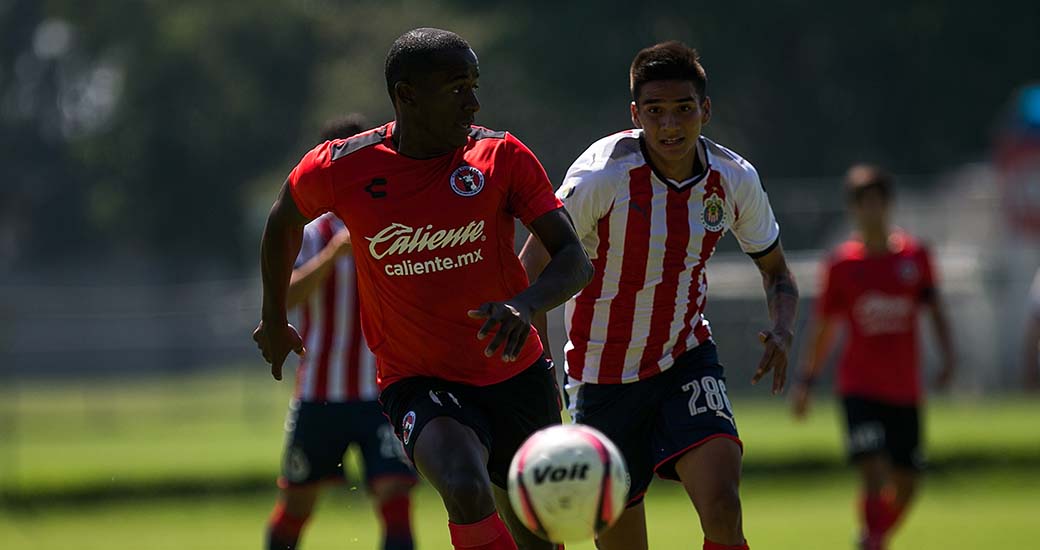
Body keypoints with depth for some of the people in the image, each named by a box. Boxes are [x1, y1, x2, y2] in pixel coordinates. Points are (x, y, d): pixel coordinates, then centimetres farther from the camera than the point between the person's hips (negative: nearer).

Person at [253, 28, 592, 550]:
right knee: (466, 490, -34)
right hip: (418, 384, -3)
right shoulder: (341, 169, -11)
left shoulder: (502, 157, -9)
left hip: (517, 376, 3)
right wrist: (274, 320, 23)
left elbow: (574, 258, -13)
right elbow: (284, 220, 11)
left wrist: (525, 304, -35)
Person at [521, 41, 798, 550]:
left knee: (721, 505, -23)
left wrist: (781, 331, -11)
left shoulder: (734, 179, -6)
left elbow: (775, 270, 10)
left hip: (687, 360, 2)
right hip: (604, 374, -2)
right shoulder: (604, 175, -19)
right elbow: (533, 265, -17)